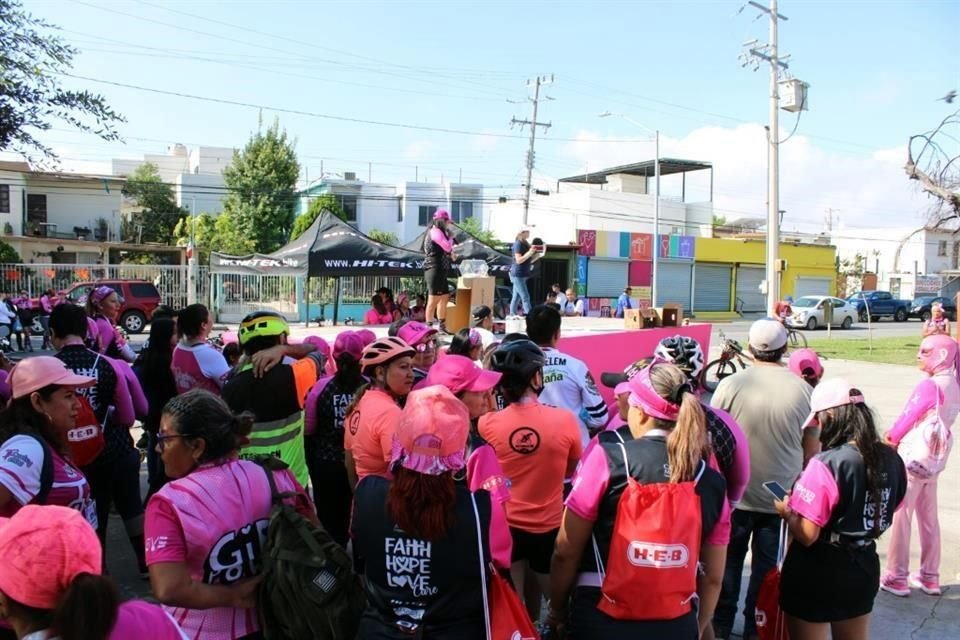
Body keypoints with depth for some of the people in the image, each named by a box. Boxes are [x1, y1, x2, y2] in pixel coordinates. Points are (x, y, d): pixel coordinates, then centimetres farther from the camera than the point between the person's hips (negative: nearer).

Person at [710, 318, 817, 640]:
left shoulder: (730, 384, -12)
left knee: (729, 561, 16)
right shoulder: (803, 390, -8)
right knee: (767, 564, 15)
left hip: (736, 493, -1)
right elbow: (812, 450, 1)